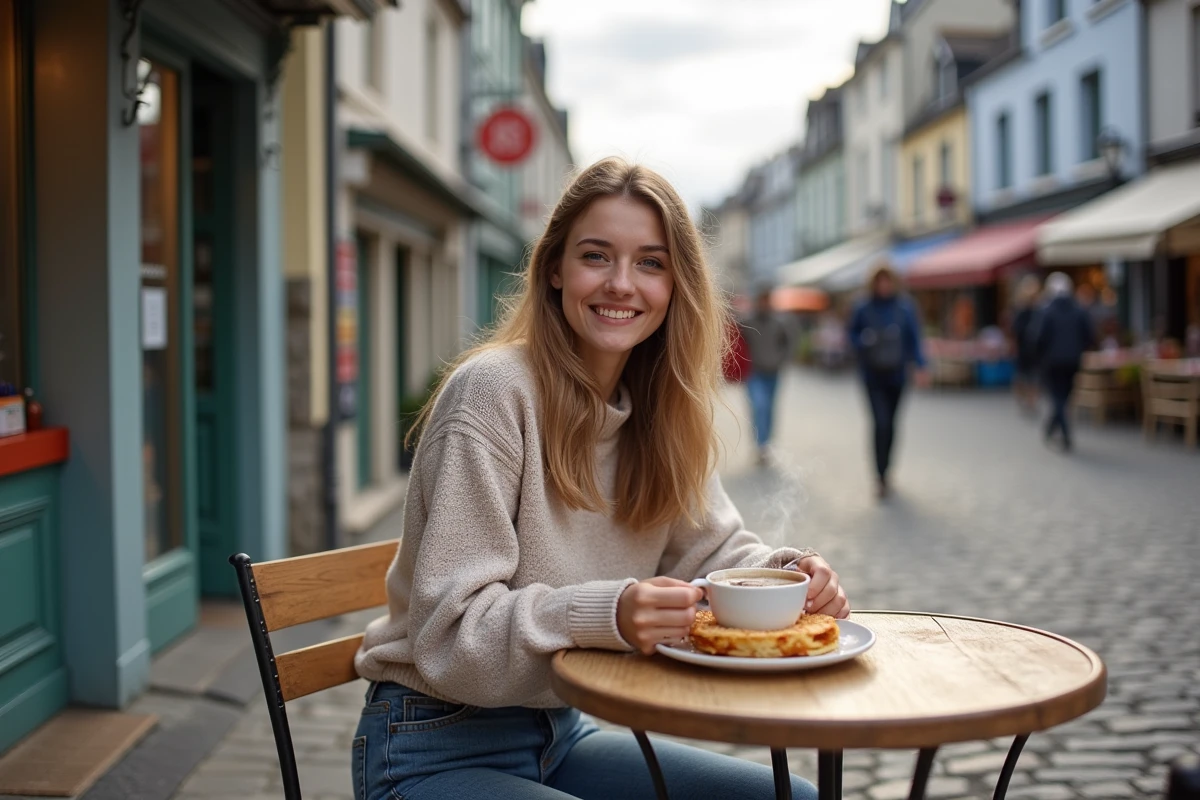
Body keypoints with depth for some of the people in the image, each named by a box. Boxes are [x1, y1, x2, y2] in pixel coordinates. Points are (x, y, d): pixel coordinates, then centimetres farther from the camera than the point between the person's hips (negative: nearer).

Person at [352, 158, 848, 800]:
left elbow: (710, 548, 8)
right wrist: (605, 616, -39)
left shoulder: (655, 413, 3)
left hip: (560, 735, 8)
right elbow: (450, 633, -23)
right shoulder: (493, 391, -21)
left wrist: (789, 573, -14)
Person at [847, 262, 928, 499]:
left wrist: (920, 366, -8)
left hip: (896, 373, 2)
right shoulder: (863, 309, -4)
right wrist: (863, 343, -14)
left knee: (890, 424, 12)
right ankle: (882, 478, -11)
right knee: (880, 423, -13)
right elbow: (853, 334, 8)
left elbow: (914, 339, 3)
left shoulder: (905, 308, -1)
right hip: (873, 375, -2)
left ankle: (884, 470, 29)